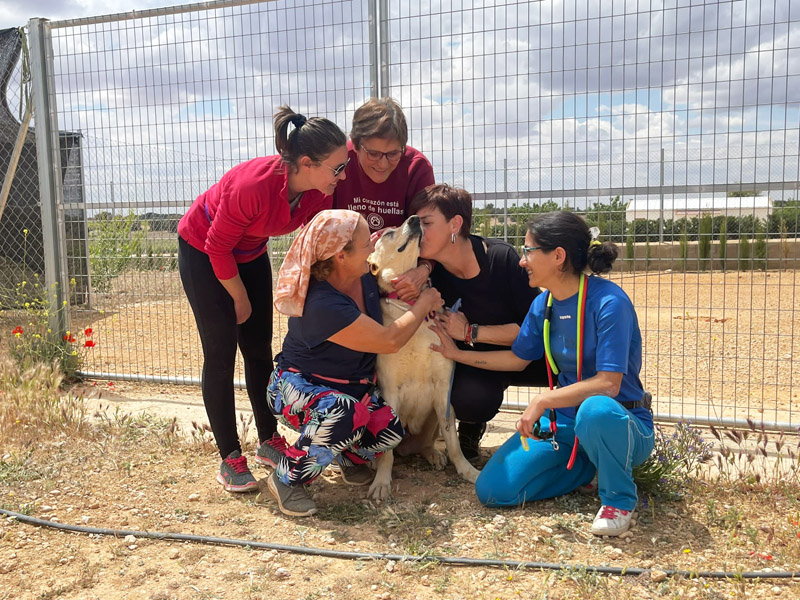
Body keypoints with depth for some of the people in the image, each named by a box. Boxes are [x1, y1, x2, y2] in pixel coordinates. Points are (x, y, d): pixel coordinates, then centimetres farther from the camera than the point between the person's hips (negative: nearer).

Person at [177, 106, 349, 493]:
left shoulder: (318, 194, -20)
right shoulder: (254, 185, -38)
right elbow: (218, 247, -25)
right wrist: (240, 299, -12)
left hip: (249, 252, 6)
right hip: (202, 252, -6)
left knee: (260, 349, 7)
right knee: (221, 353, -5)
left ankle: (268, 440, 21)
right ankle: (230, 460, 4)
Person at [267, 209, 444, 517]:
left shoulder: (365, 277, -10)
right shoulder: (322, 304, -33)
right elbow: (390, 340, -29)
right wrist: (423, 304, -16)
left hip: (352, 387, 7)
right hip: (299, 385, -7)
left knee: (389, 431, -18)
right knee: (343, 415, -38)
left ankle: (351, 455, 17)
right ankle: (287, 478, -13)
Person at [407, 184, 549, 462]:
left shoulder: (501, 257, -22)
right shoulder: (431, 273, -14)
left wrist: (470, 332, -24)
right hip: (475, 363, 0)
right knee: (471, 396, -35)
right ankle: (470, 428, 3)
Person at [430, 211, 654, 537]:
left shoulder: (608, 302, -21)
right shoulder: (542, 305, 1)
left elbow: (608, 384, -27)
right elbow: (517, 358, 16)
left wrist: (543, 400, -27)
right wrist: (457, 354, 16)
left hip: (619, 422, -6)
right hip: (564, 418, 6)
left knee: (595, 409, -44)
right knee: (493, 490, -6)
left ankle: (619, 499, -11)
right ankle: (589, 463, 11)